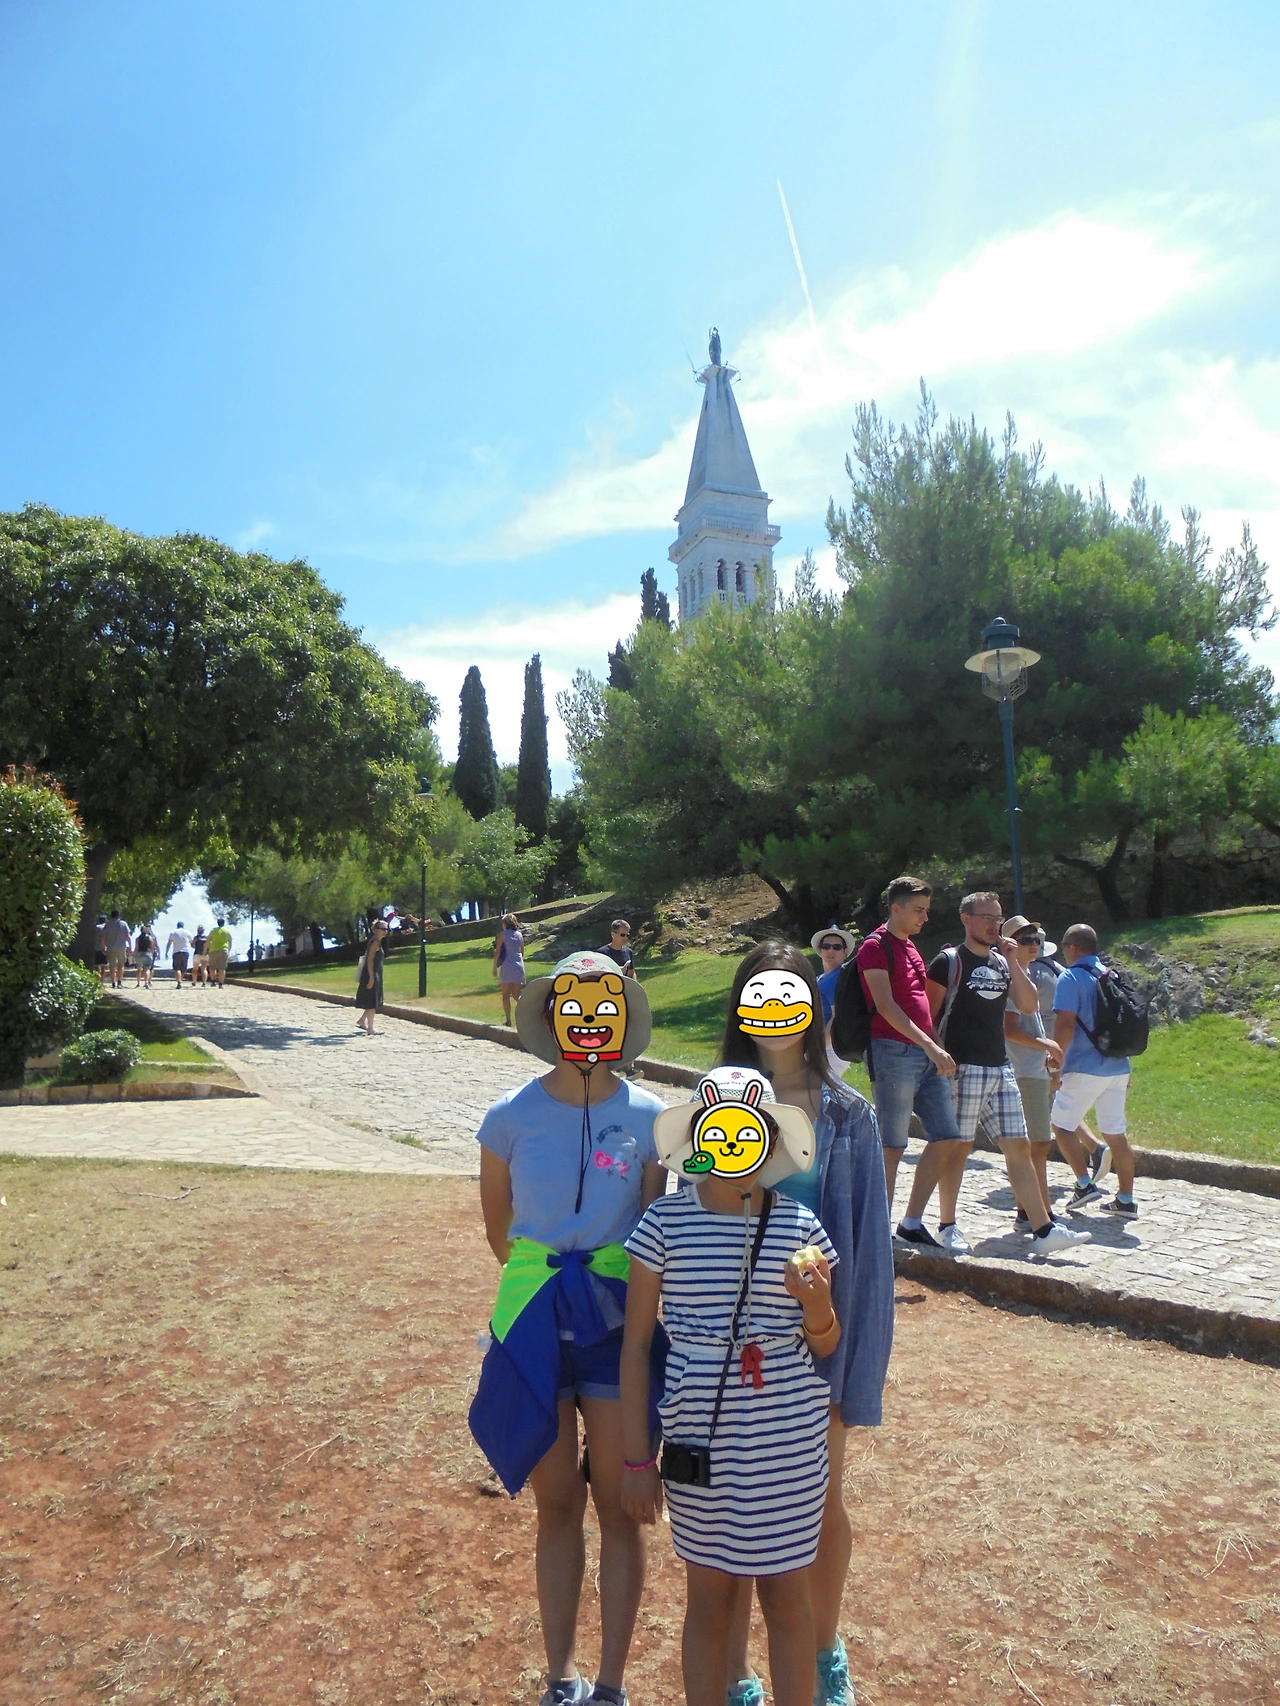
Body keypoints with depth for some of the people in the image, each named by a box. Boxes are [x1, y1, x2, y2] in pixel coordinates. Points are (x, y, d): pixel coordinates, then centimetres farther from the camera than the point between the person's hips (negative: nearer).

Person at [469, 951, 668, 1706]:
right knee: (557, 1507, 16)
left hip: (620, 1324, -1)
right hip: (534, 1327, 1)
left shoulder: (650, 1119, -9)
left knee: (620, 1509, 11)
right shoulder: (510, 1117, -8)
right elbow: (498, 1229, 6)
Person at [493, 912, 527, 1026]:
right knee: (516, 995, 9)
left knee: (506, 995, 4)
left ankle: (508, 1020, 3)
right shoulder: (519, 935, 10)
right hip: (519, 966, 4)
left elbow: (497, 952, -6)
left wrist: (494, 968, -1)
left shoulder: (502, 934, -3)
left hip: (506, 966, -4)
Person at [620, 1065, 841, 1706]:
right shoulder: (665, 1221, -8)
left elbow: (824, 1346, 7)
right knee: (709, 1595, 15)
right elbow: (636, 1343, -1)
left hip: (789, 1438, 1)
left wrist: (817, 1303, -16)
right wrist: (637, 1458, 0)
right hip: (699, 1435, -1)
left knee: (787, 1593, 14)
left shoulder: (800, 1225, -5)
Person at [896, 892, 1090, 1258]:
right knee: (956, 1146, -1)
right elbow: (927, 1015, -8)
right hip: (964, 1067, -7)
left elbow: (1029, 1005, 6)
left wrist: (1012, 962, -2)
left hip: (1000, 1068, 7)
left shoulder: (1002, 963, 15)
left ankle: (1043, 1231, 10)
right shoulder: (949, 961, -5)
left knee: (1018, 1146, 6)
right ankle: (947, 1226, 10)